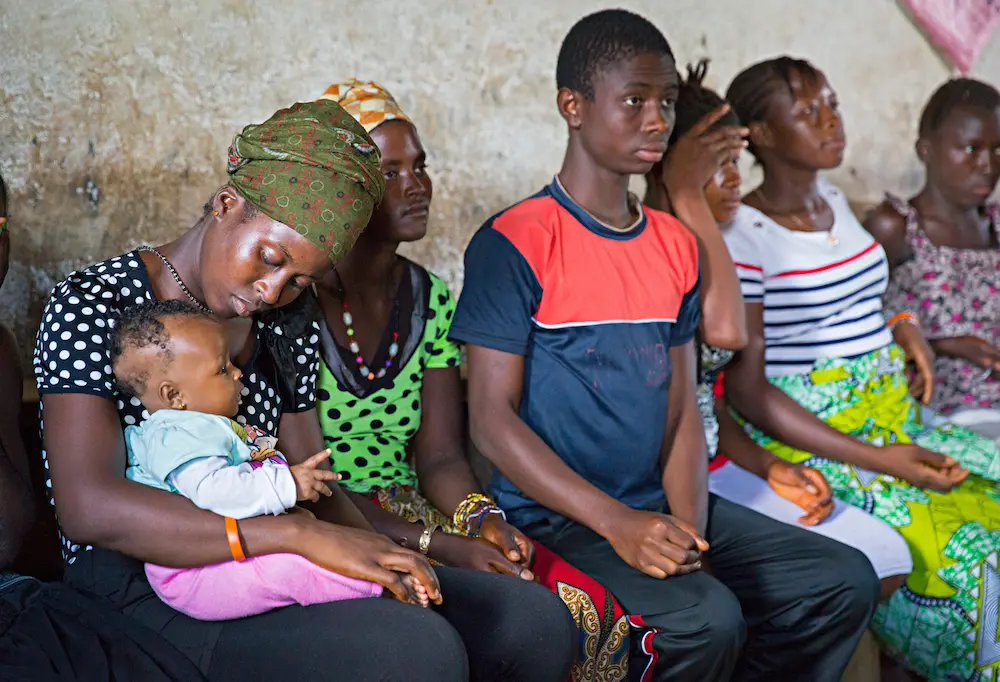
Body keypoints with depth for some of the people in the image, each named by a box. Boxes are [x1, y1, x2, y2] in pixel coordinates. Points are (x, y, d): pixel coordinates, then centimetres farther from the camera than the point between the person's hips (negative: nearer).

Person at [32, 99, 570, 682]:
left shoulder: (285, 330, 12)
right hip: (140, 598, -6)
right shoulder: (94, 306, -9)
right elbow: (89, 507, -23)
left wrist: (378, 556, -13)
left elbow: (316, 488, 11)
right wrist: (301, 535, -29)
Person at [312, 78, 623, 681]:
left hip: (414, 510, 6)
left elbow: (440, 457, 6)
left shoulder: (432, 301, 8)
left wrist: (481, 519, -16)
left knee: (594, 612, -15)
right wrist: (439, 546, -21)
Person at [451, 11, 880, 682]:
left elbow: (682, 407, 10)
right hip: (555, 517, -7)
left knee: (845, 581, -2)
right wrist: (618, 523, -22)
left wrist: (688, 527, -7)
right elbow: (492, 418, -14)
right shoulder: (514, 243, -11)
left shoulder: (676, 247, 11)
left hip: (657, 504, 7)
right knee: (705, 620, -29)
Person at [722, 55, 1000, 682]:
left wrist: (899, 327, 4)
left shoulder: (835, 203, 11)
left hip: (898, 425, 8)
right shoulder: (744, 237, -13)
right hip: (811, 441, -8)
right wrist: (875, 459, -20)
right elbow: (746, 388, -15)